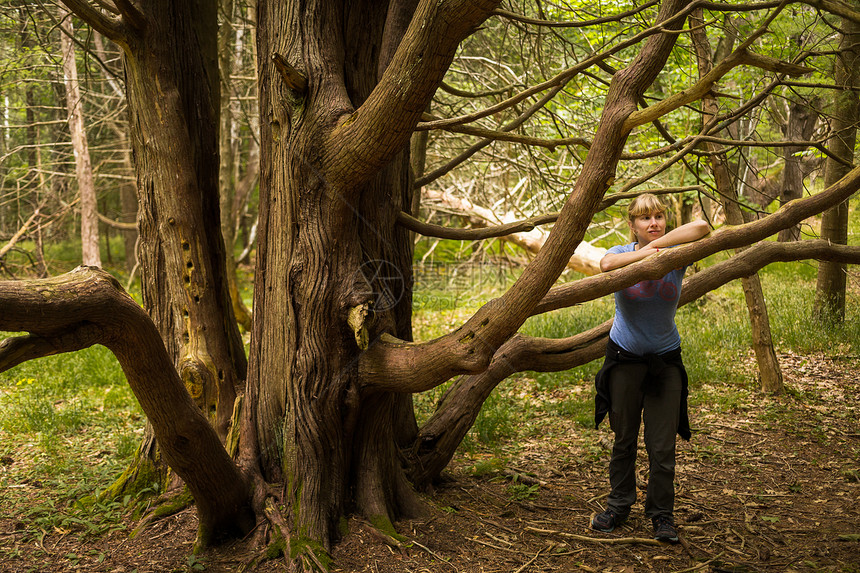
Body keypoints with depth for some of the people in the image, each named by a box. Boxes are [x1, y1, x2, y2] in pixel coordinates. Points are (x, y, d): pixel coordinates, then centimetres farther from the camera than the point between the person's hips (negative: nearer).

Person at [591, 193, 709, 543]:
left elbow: (701, 227, -27)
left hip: (665, 360, 0)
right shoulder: (623, 253, -7)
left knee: (662, 445, -1)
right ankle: (619, 505, 27)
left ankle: (662, 514, 15)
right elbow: (607, 264, -32)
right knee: (623, 438, 11)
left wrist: (656, 244, -25)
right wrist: (645, 252, -37)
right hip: (625, 358, 0)